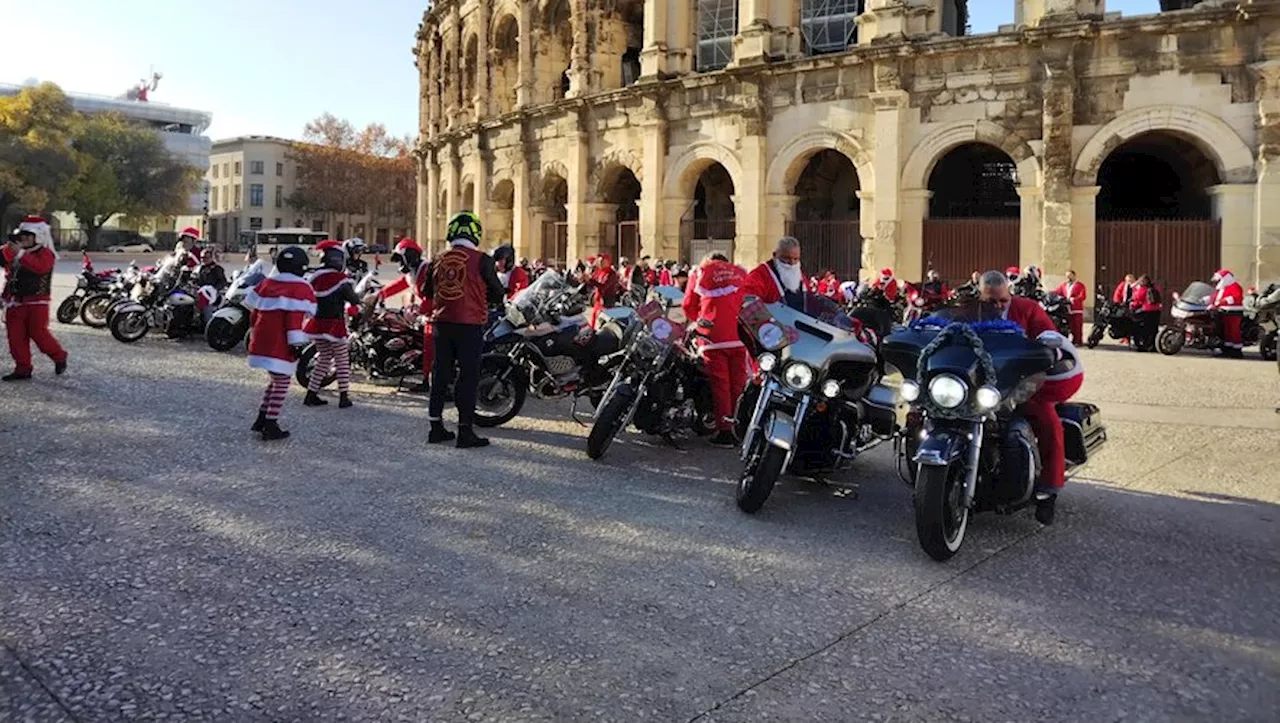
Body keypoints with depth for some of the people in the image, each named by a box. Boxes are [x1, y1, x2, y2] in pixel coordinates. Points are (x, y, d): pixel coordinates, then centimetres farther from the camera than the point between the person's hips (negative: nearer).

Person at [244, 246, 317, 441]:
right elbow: (295, 318, -17)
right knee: (282, 383, 2)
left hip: (261, 342, 8)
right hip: (281, 345, -8)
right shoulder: (300, 288, -9)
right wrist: (297, 343, -16)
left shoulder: (265, 283, 14)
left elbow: (255, 311, 18)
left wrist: (253, 334, 27)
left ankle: (261, 419, 25)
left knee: (276, 380, 22)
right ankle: (270, 427, 2)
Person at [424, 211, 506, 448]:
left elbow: (428, 291, 17)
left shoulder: (439, 260, 5)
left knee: (441, 373, 13)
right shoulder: (482, 260, -10)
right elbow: (498, 295, -3)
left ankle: (436, 427, 19)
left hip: (442, 323, 5)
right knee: (468, 376, 1)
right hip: (470, 324, -5)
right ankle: (465, 431, 2)